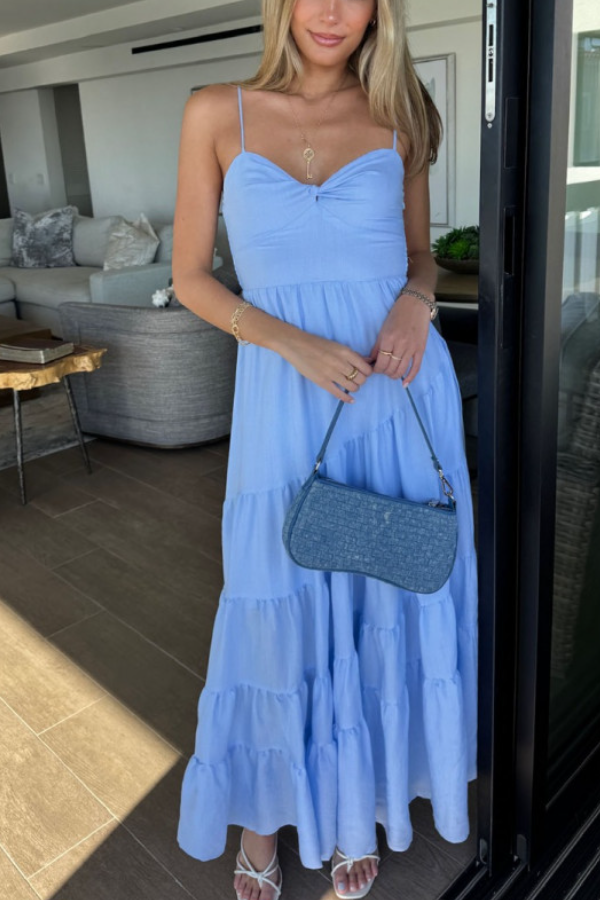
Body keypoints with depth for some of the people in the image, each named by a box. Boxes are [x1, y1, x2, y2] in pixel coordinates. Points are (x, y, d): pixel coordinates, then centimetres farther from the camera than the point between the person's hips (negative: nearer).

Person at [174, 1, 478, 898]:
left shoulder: (398, 117, 5)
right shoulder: (217, 113, 1)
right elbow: (191, 277, 0)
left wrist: (416, 302, -10)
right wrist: (294, 343, -15)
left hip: (400, 399, 2)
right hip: (286, 404, -1)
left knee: (385, 602, 12)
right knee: (280, 612, 9)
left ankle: (357, 804, 37)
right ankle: (262, 817, 35)